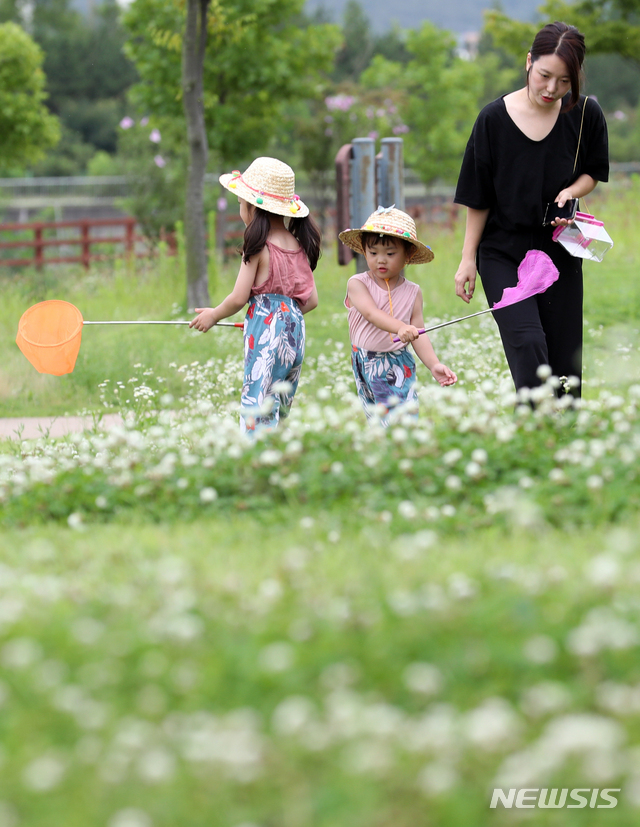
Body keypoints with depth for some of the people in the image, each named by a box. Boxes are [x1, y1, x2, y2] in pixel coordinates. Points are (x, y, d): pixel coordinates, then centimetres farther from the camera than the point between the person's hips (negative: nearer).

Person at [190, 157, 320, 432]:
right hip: (295, 334, 7)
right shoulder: (300, 246, 11)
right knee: (278, 413, 12)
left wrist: (213, 315, 9)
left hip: (265, 335, -7)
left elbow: (239, 298, -9)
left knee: (256, 415, -9)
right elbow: (311, 300, 14)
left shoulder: (259, 246, -8)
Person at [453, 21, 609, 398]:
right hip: (503, 253, -2)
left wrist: (570, 191, -11)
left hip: (560, 253, 2)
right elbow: (478, 197, -2)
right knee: (528, 346, -21)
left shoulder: (585, 114, -6)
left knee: (564, 360, 2)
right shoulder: (495, 118, -11)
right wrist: (468, 259, 1)